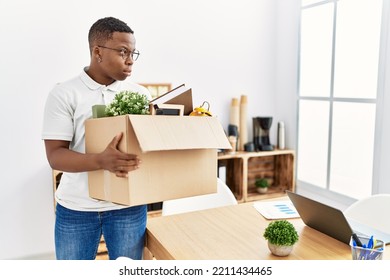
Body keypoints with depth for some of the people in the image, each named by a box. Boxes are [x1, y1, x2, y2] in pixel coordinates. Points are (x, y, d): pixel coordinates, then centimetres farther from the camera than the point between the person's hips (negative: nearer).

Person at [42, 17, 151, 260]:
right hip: (76, 208, -1)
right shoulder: (64, 93, -6)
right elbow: (55, 156, -13)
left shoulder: (140, 93, 2)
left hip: (129, 206, 2)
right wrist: (101, 161, -31)